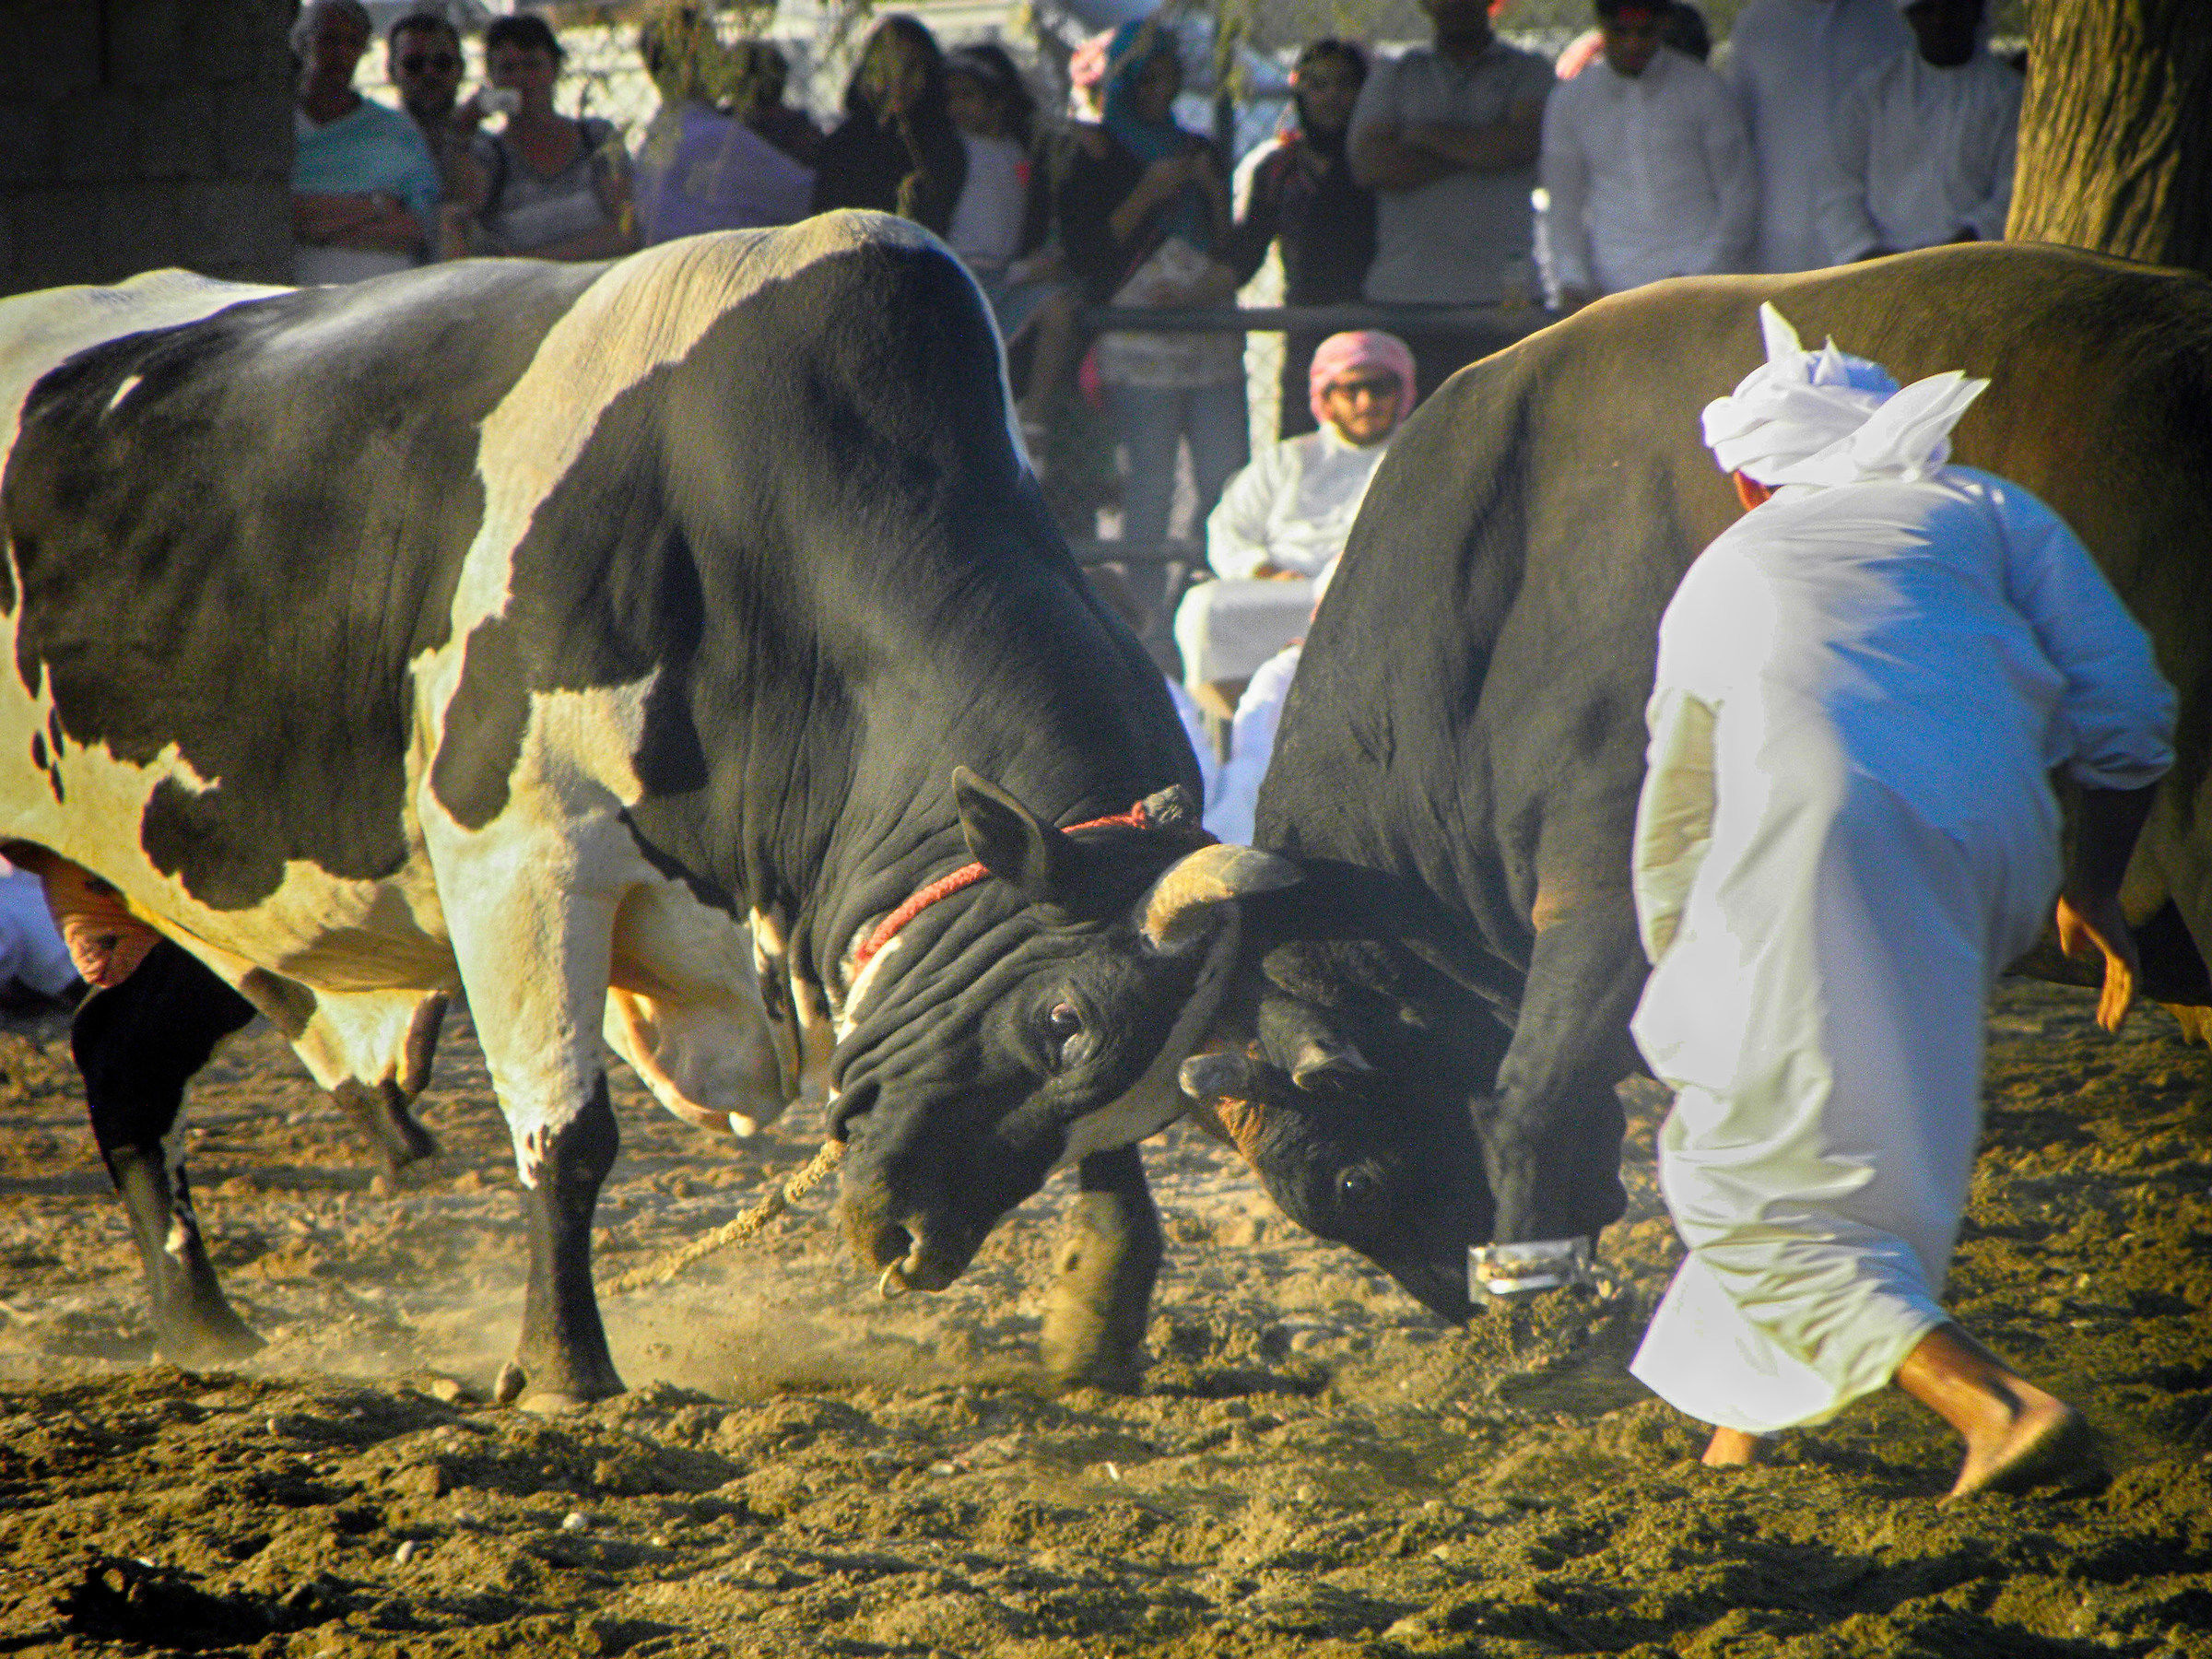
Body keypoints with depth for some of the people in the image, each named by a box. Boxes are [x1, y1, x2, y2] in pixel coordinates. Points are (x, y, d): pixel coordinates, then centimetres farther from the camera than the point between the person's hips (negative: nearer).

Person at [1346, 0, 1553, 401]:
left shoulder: (1529, 72, 14)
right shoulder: (1393, 75, 18)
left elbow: (1522, 142, -7)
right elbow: (1368, 164, 2)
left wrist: (1425, 135, 2)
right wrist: (1473, 153, -2)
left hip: (1497, 293, -1)